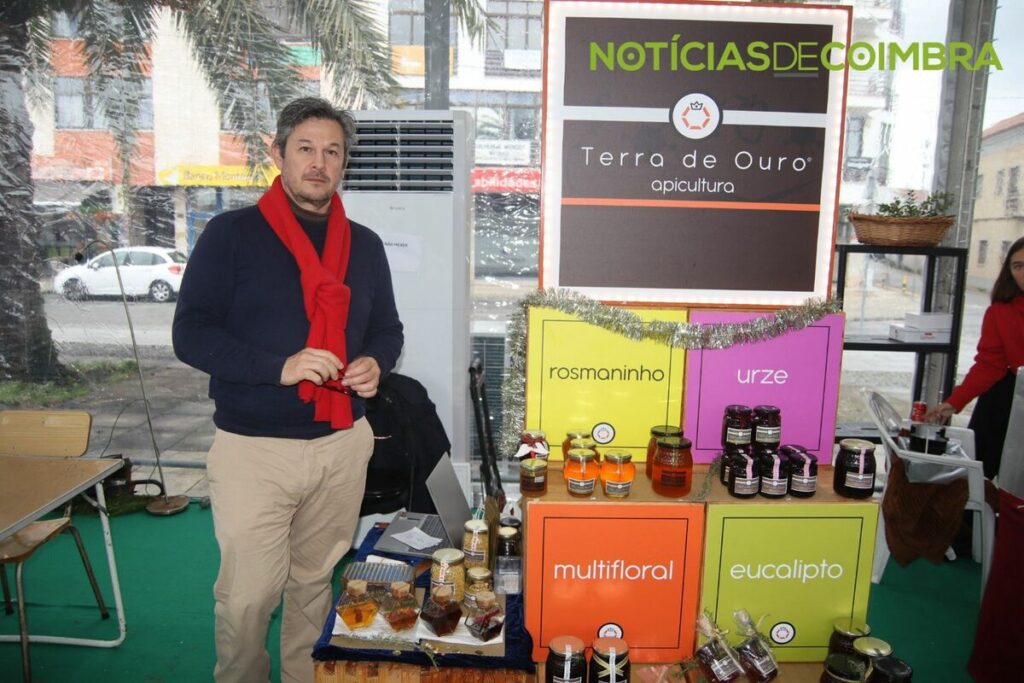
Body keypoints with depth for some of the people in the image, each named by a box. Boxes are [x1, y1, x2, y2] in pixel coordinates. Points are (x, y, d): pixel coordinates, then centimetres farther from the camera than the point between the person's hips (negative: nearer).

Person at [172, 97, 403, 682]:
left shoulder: (364, 245, 9)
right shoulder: (232, 234, -4)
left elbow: (387, 328, 17)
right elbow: (191, 334, -8)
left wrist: (376, 364, -6)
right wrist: (279, 366, -21)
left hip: (343, 443, 4)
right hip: (254, 448, -3)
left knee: (317, 582, 16)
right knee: (247, 596, 4)